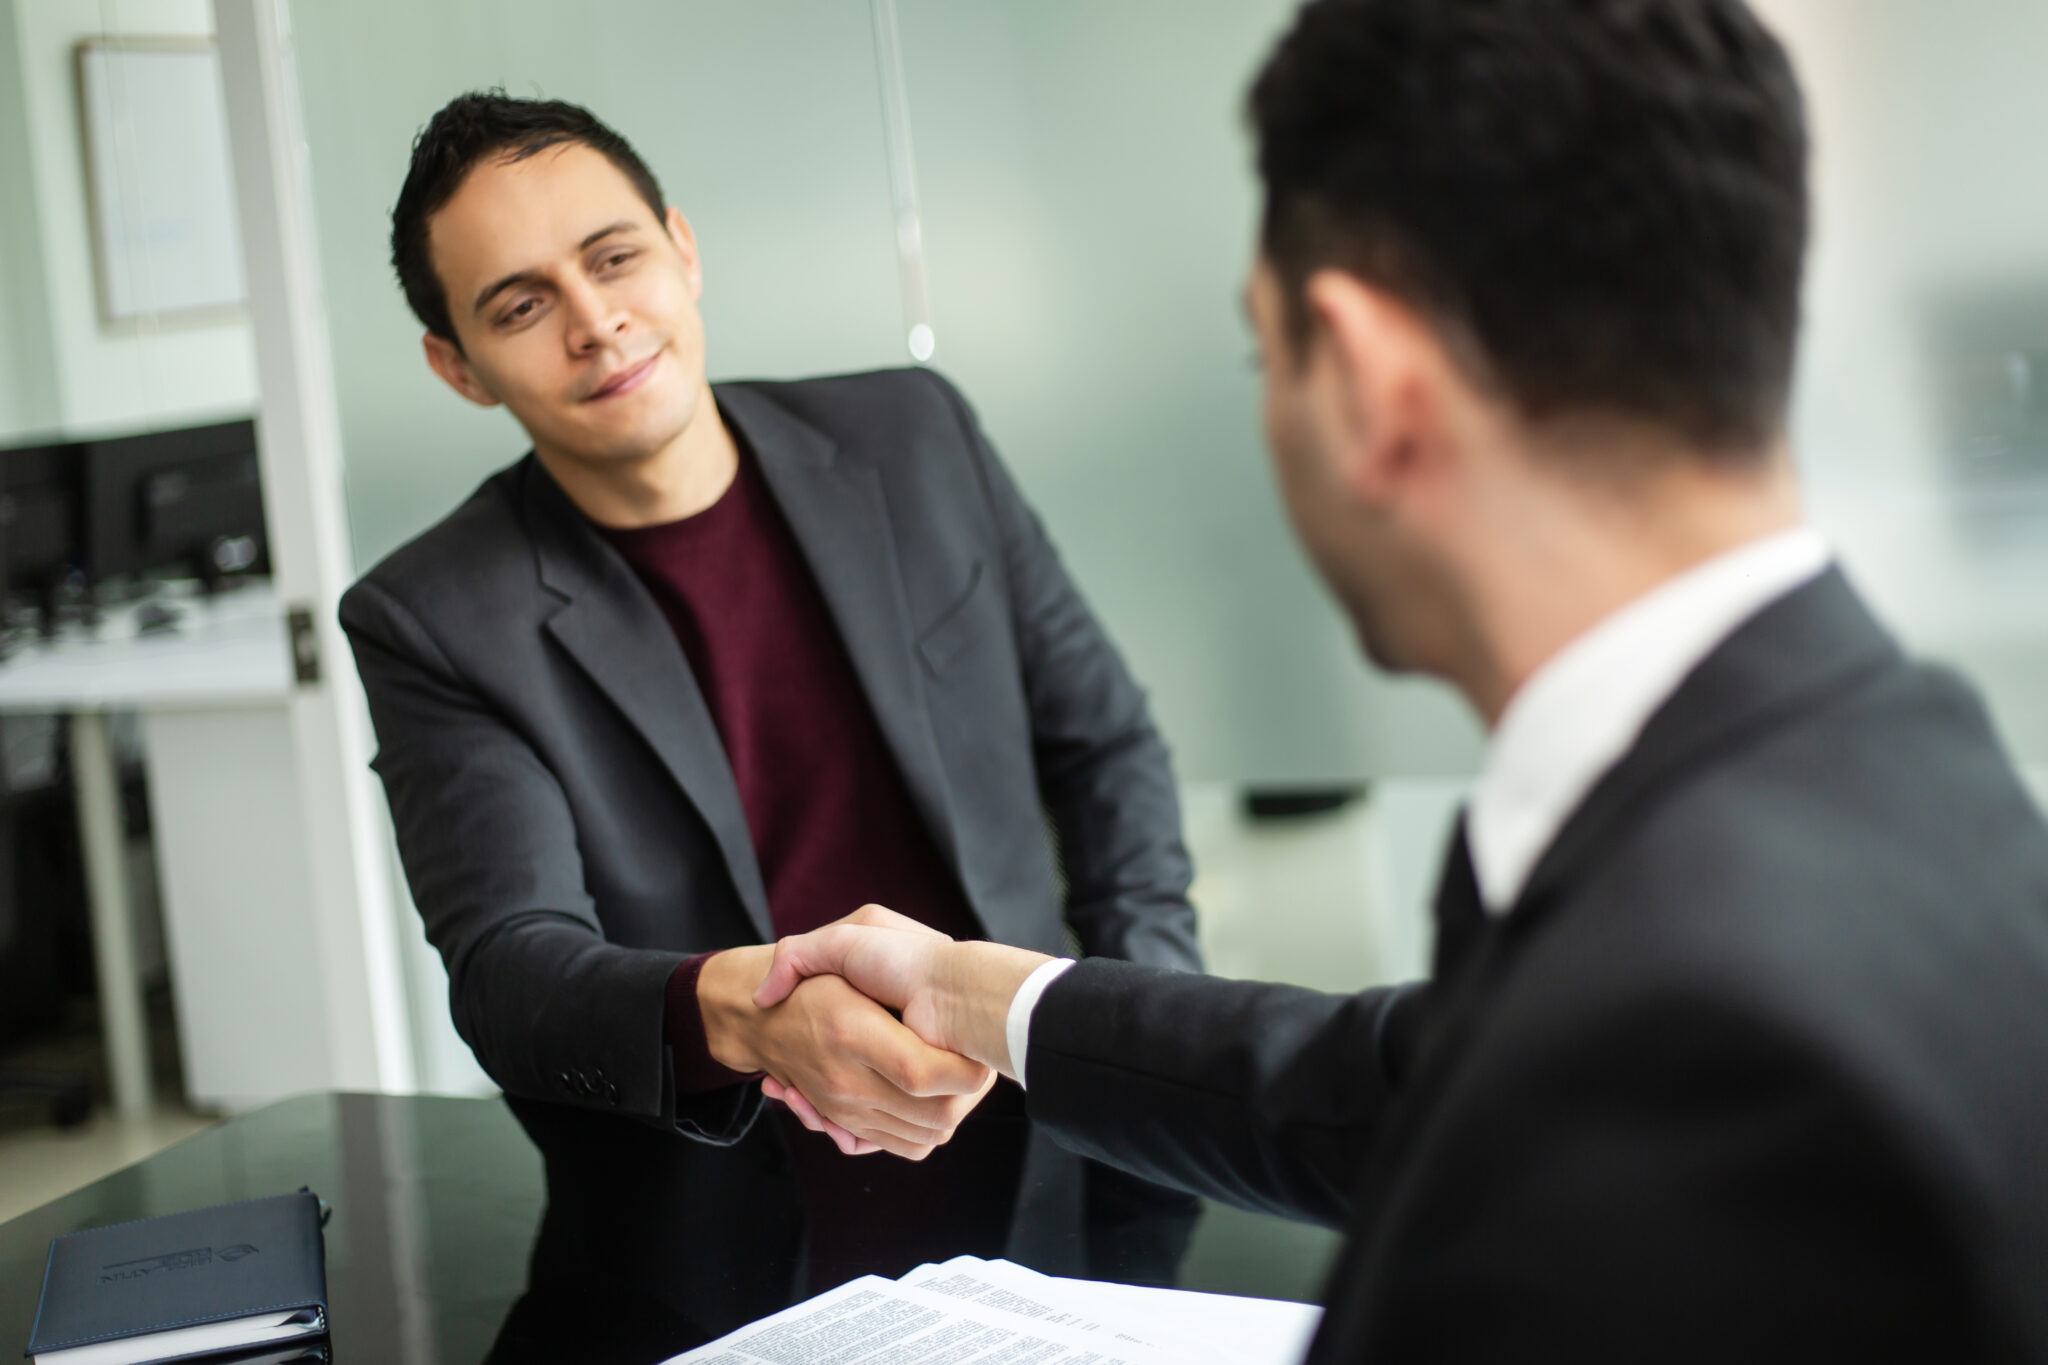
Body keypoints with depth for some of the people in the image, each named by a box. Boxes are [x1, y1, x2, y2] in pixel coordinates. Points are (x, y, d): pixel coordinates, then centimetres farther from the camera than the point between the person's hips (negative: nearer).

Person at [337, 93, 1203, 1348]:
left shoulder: (916, 441, 5)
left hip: (1042, 1198, 2)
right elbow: (508, 970, -13)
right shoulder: (435, 625, -4)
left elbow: (1104, 742, 14)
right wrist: (736, 1012, -34)